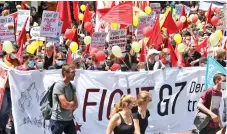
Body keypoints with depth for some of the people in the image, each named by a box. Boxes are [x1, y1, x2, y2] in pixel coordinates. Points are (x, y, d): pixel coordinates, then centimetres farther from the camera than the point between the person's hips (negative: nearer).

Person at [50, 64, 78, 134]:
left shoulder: (71, 86, 9)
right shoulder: (59, 85, -15)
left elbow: (76, 105, 13)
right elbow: (65, 105, -20)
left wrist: (69, 105, -4)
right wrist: (72, 103, -1)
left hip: (69, 120, 8)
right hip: (58, 120, -7)